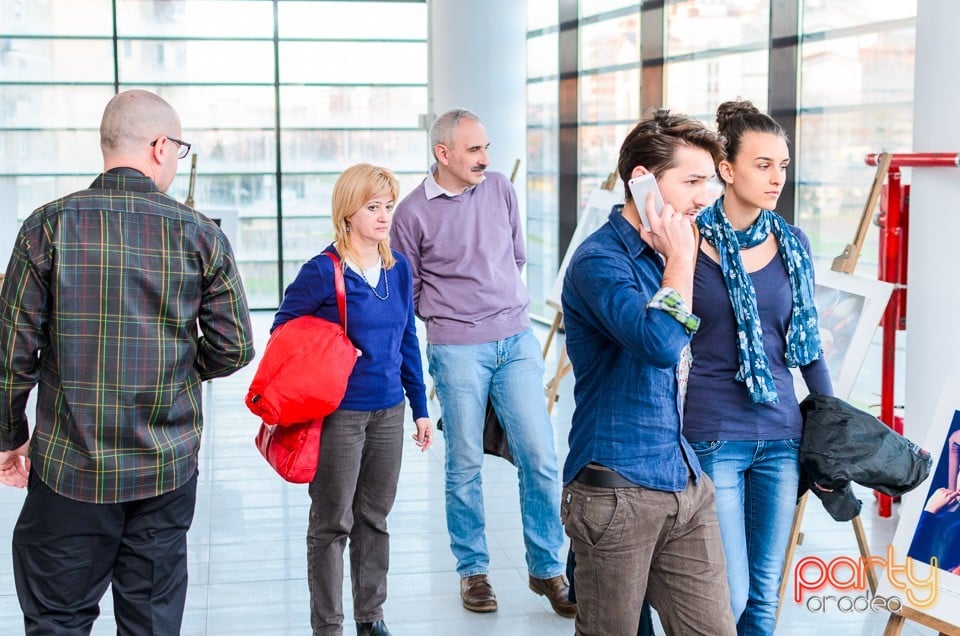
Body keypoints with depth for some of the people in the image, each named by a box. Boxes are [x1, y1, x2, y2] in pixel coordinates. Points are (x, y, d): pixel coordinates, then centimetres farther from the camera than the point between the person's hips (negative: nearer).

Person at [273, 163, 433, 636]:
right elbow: (283, 332, -3)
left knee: (374, 518, 15)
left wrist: (420, 408, 13)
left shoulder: (399, 269, 5)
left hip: (388, 411, 6)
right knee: (332, 523, 4)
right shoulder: (322, 272, -12)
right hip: (338, 415, -5)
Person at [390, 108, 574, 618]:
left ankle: (547, 569, 13)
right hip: (457, 351, -3)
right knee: (465, 465, 5)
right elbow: (409, 293, 5)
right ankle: (472, 570, 21)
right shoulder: (413, 212, -5)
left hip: (517, 341, 3)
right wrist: (450, 315, 3)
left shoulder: (500, 188, 5)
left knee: (539, 457, 0)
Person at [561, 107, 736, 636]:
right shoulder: (599, 260, -14)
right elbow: (661, 344, -30)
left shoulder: (665, 251, 12)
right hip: (618, 491, -7)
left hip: (686, 484, 7)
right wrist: (680, 259, -18)